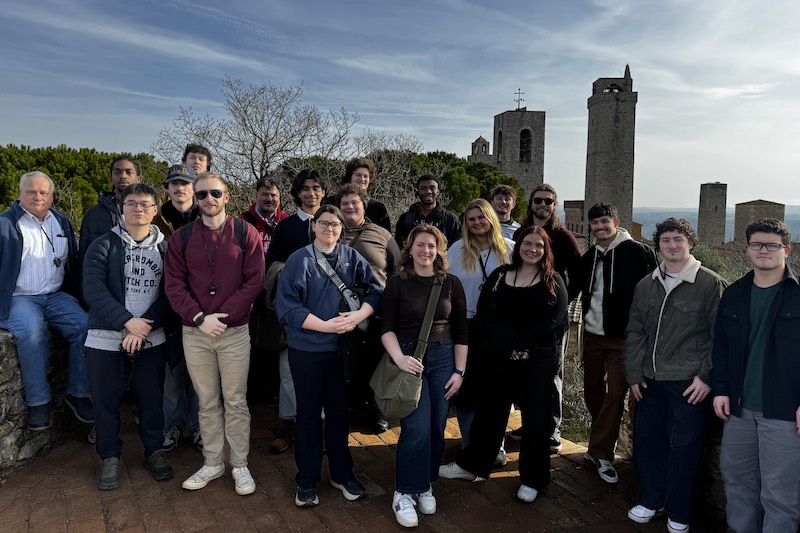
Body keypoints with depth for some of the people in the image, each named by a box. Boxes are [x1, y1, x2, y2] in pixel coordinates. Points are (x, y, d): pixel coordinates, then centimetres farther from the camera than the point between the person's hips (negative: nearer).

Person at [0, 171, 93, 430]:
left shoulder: (62, 222, 14)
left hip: (56, 296, 4)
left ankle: (78, 393, -9)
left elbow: (72, 262, 20)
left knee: (85, 326, -21)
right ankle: (38, 401, -19)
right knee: (32, 332, -33)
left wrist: (74, 295, 13)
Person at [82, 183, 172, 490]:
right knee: (106, 400, 7)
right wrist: (128, 321, -17)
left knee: (152, 398, 9)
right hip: (106, 339, -1)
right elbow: (94, 290, -9)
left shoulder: (164, 248, 5)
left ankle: (154, 451, 27)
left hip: (152, 339, 1)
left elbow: (168, 294, -1)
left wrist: (145, 326, -13)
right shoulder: (103, 246, 1)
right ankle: (109, 457, 25)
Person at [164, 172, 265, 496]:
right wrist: (199, 318, -13)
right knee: (207, 403, 12)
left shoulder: (246, 233, -1)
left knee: (236, 402, 6)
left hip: (234, 332, -2)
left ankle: (240, 466, 19)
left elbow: (254, 281, -7)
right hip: (195, 333, 2)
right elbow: (174, 285, 1)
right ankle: (212, 463, 26)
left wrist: (223, 315, -13)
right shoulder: (182, 238, 5)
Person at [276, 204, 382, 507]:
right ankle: (307, 481, 25)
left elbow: (375, 290, -1)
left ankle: (342, 473, 31)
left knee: (339, 410, 14)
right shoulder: (299, 259, -5)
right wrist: (325, 325, -19)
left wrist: (358, 316, -19)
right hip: (307, 349, -2)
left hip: (342, 348, 2)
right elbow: (286, 305, -13)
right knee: (308, 413, 10)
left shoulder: (352, 258, 3)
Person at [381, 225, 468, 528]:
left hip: (443, 358, 3)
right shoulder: (397, 284, -2)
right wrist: (399, 359, -20)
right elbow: (387, 328, -5)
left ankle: (426, 485, 26)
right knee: (417, 427, -10)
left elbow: (461, 331, 6)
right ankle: (404, 492, 6)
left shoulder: (451, 284, 3)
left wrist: (459, 371, 2)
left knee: (437, 427, 7)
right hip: (409, 358, -2)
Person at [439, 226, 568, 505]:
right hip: (500, 356, 2)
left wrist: (522, 346, -17)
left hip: (538, 360, -2)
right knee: (490, 411, 14)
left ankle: (532, 479, 24)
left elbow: (553, 322, -10)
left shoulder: (553, 282, 0)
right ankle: (471, 464, 31)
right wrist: (509, 343, -17)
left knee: (536, 417, 8)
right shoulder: (499, 275, 5)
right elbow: (484, 314, -4)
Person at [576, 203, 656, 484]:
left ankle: (601, 453, 7)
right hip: (592, 334, 6)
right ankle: (600, 446, 31)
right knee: (592, 391, 13)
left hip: (622, 336, -6)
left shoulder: (637, 252, -9)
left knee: (615, 394, -3)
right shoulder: (589, 256, 9)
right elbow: (578, 285, 22)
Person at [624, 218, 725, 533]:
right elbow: (635, 332, 11)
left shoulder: (710, 284, -5)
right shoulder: (645, 286, 9)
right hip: (650, 380, 5)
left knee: (683, 447, 3)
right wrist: (634, 373, 5)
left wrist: (707, 376, -11)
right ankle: (651, 500, 31)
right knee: (646, 441, 11)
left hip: (688, 382, -4)